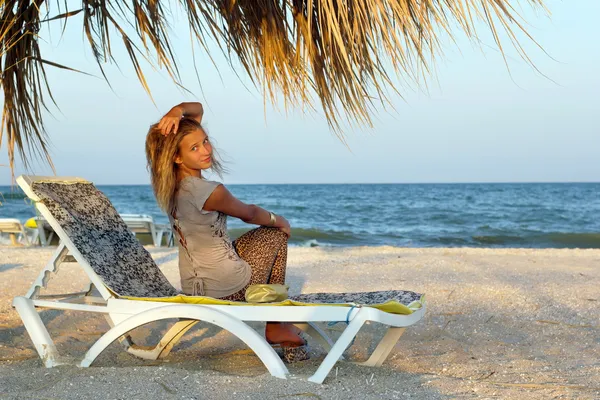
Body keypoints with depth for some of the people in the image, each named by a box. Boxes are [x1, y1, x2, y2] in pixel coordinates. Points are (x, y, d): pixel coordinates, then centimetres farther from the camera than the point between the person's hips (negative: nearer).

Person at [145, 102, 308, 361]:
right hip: (227, 289, -8)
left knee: (264, 230, 28)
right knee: (276, 234, 19)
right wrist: (278, 220, 13)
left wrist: (177, 111, -17)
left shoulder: (169, 181, -5)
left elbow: (197, 109, 5)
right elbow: (249, 214, -6)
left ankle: (279, 322, 37)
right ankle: (277, 327, 28)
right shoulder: (210, 192, -29)